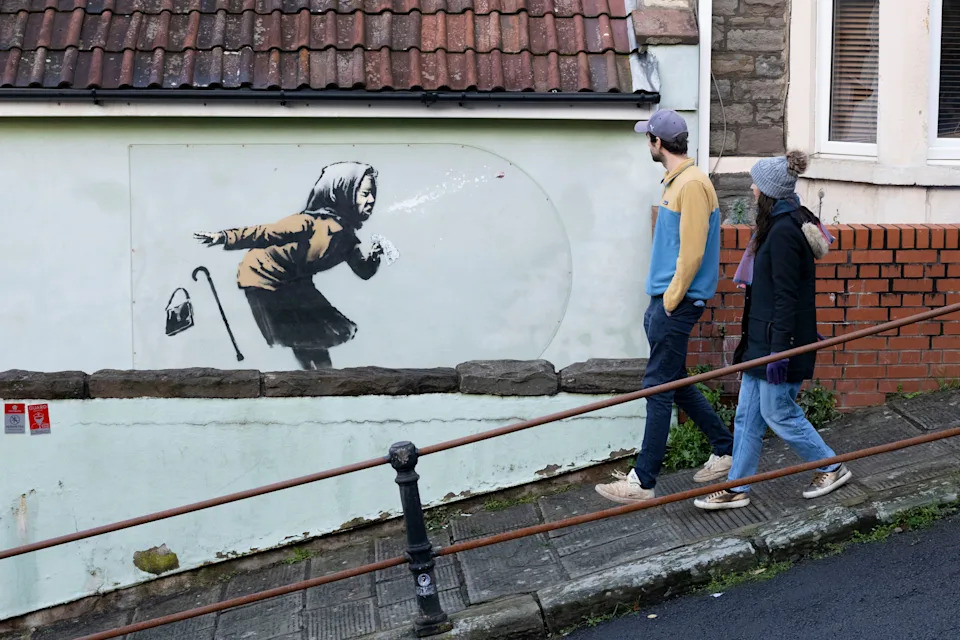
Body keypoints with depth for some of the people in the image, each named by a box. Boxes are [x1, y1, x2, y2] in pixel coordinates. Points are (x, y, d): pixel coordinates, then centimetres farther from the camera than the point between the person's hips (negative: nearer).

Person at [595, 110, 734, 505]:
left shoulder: (692, 184, -16)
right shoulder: (677, 181, 15)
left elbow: (692, 251, -21)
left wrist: (672, 300, -16)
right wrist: (660, 302, 16)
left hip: (677, 303, -10)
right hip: (667, 299, 10)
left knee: (660, 387, -5)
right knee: (675, 383, 16)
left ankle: (643, 482, 0)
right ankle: (725, 450, 27)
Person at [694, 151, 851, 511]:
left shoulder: (784, 231, -19)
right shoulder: (785, 223, 12)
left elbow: (786, 296, -22)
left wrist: (779, 351, -23)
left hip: (780, 340, -10)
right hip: (762, 338, 10)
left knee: (778, 413, 2)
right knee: (747, 415, 11)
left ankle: (832, 469, 18)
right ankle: (736, 488, 17)